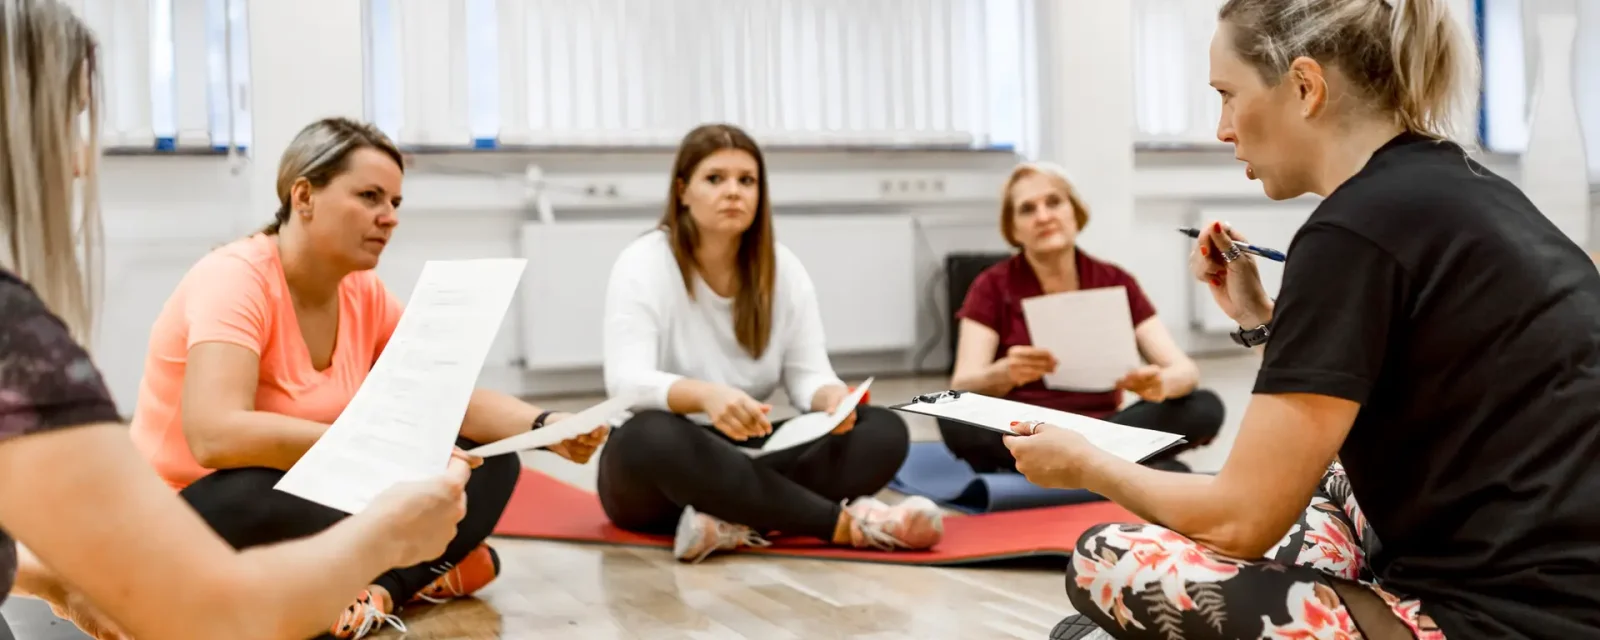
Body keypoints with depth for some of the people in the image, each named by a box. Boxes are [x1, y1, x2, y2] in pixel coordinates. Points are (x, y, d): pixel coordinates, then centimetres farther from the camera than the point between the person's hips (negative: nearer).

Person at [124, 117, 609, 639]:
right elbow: (214, 436, -36)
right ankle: (424, 573, -15)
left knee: (489, 461, -3)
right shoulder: (234, 278, -21)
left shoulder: (366, 294, 0)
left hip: (307, 500, 7)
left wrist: (545, 427, -19)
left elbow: (456, 397, 1)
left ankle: (380, 588, -22)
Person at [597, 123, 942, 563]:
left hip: (746, 457, 4)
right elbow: (627, 381, -25)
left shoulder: (784, 268, 2)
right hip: (659, 466, -4)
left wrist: (832, 398, -29)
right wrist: (706, 396, -45)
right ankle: (846, 522, -36)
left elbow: (808, 375, -3)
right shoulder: (643, 265, -11)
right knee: (653, 434, -40)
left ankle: (738, 523, -36)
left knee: (883, 431, -17)